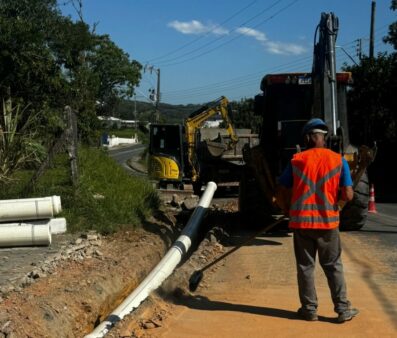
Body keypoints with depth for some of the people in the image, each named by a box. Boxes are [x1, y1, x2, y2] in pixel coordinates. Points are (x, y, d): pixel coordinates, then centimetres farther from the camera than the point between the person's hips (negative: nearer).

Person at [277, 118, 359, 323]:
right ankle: (343, 309, 14)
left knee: (305, 266, 10)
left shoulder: (296, 160, -4)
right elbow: (348, 196, -8)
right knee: (333, 267, 11)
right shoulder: (338, 161, -4)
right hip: (328, 221, 0)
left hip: (301, 221, 0)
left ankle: (309, 309, 15)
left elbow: (281, 192, -1)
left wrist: (288, 207, 19)